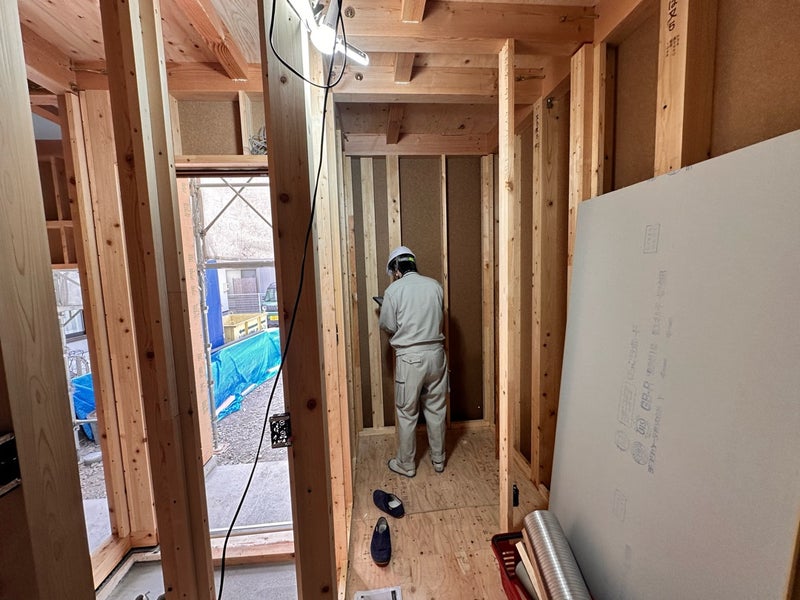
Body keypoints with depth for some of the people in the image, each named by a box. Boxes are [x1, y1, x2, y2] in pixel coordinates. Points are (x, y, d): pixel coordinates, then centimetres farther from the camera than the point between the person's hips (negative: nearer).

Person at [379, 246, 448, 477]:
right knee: (436, 409, 18)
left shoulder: (393, 289, -9)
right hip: (435, 353, 5)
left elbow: (387, 326, -3)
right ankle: (438, 459, 34)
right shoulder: (435, 285, 3)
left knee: (407, 413, 12)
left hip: (410, 357, -4)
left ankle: (406, 464, 28)